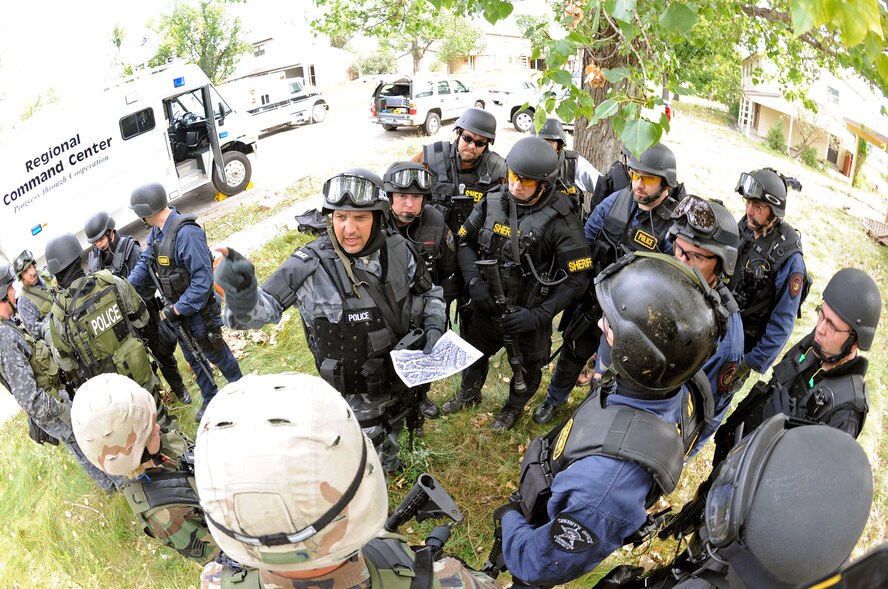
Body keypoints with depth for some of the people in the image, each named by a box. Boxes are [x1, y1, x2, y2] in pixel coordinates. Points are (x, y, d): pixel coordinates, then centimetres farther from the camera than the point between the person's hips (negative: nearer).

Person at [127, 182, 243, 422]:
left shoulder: (186, 233, -30)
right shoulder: (156, 231, -2)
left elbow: (203, 279, -28)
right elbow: (144, 263, 7)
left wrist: (178, 309, -23)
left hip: (198, 310, -8)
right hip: (177, 307, 8)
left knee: (216, 353, 11)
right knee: (193, 358, 21)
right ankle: (210, 399, 40)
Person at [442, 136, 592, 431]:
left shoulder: (559, 219, -23)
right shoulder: (493, 202, -11)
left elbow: (578, 278, -20)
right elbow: (465, 242, 1)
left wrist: (538, 315, -26)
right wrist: (474, 282, -16)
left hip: (528, 314, -3)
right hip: (489, 305, 4)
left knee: (527, 368, 21)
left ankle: (514, 407, 54)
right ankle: (469, 393, 58)